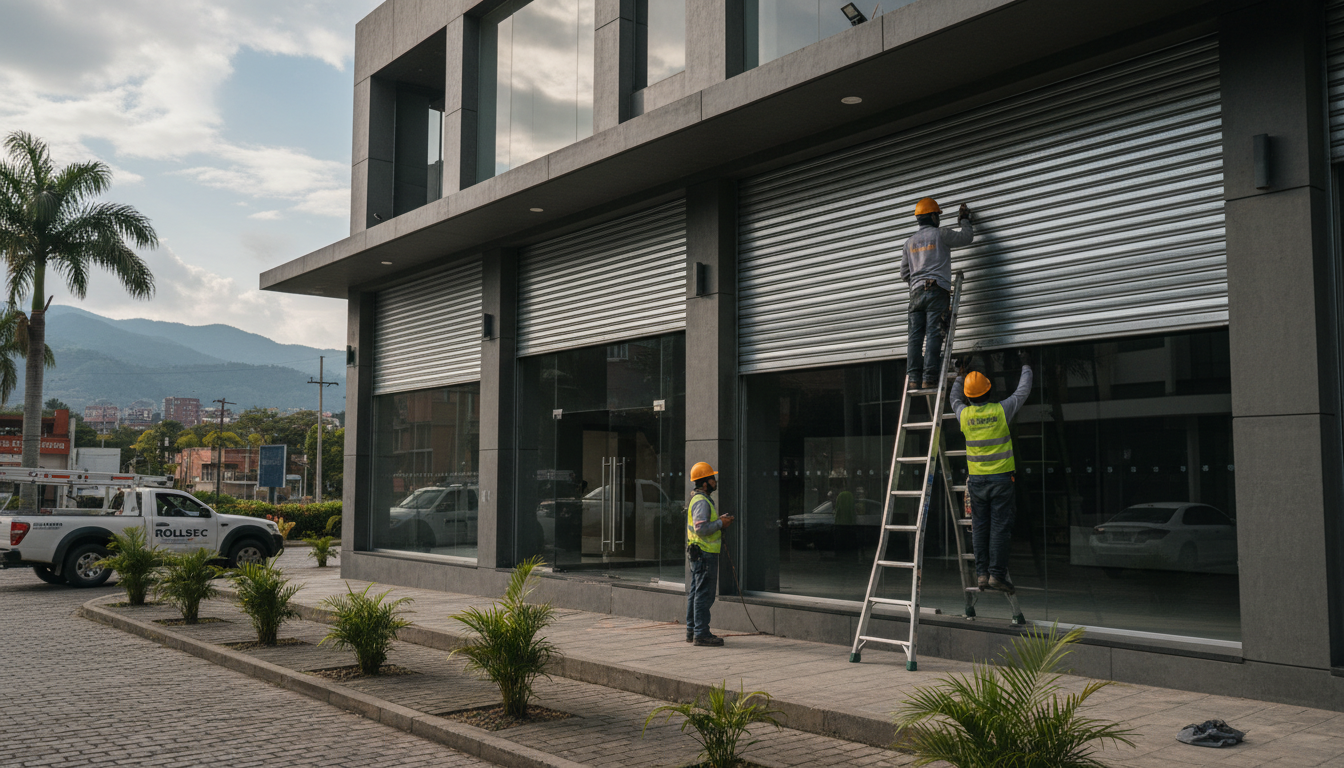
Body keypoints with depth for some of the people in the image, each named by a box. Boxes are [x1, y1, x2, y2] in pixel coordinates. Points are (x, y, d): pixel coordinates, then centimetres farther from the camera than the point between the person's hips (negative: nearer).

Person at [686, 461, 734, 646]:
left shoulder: (700, 500, 19)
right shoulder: (701, 502, -16)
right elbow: (701, 528, -24)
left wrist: (720, 521, 12)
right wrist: (721, 523, -14)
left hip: (698, 553, 11)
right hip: (705, 553, -11)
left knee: (695, 593, 13)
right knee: (704, 594, -9)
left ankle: (692, 631, 19)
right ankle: (701, 633, -7)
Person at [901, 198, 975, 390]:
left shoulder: (910, 242, 16)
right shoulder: (940, 235, 0)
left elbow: (904, 274, 18)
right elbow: (967, 237, 12)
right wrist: (964, 220, 29)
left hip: (917, 292, 5)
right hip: (937, 291, -5)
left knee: (915, 336, 0)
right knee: (934, 336, -8)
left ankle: (914, 379, -6)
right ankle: (929, 378, -15)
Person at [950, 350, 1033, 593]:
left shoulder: (964, 414, 0)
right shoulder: (1001, 410, -7)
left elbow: (955, 400, 25)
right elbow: (1022, 392, 9)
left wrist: (960, 377, 38)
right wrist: (1026, 367, 24)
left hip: (976, 480, 3)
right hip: (1000, 478, -3)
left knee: (979, 528, 7)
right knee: (999, 528, -2)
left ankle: (981, 574, 7)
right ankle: (996, 574, -5)